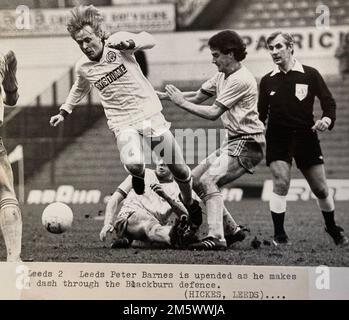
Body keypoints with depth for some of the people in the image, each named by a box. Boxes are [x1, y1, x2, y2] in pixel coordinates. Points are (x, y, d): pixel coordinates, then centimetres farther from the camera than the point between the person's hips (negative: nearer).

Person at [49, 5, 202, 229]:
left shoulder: (116, 43, -7)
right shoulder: (83, 67, 3)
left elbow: (149, 41, -18)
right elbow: (80, 89, 24)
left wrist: (129, 43, -36)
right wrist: (64, 112, 27)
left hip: (151, 115, -1)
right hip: (124, 124, 1)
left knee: (180, 170, 6)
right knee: (133, 164, -30)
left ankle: (189, 202, 37)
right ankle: (139, 174, 8)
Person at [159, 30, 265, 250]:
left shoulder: (240, 80, -17)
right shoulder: (222, 76, 13)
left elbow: (213, 113, -20)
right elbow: (198, 96, 15)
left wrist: (181, 102, -13)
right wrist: (165, 95, 4)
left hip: (247, 143, -10)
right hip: (233, 142, 10)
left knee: (208, 180, -22)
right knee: (194, 179, 9)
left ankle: (216, 238, -28)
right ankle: (232, 229, 13)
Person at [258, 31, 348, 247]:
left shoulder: (310, 75, -2)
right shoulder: (268, 81, 4)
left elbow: (329, 102, 2)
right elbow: (261, 113, 9)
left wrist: (327, 119, -18)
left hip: (306, 137, -1)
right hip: (278, 139, 1)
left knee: (321, 189, 5)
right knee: (281, 184, -15)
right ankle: (279, 235, -4)